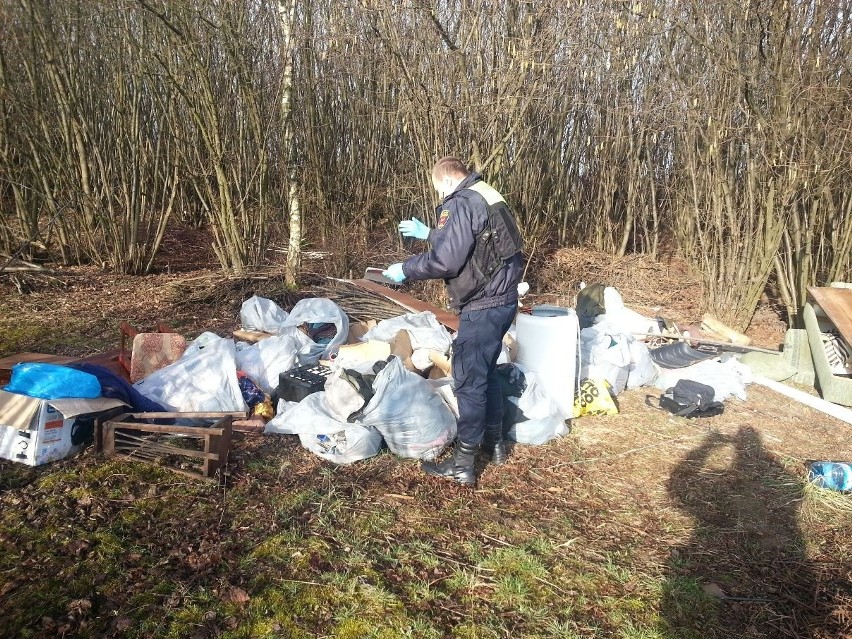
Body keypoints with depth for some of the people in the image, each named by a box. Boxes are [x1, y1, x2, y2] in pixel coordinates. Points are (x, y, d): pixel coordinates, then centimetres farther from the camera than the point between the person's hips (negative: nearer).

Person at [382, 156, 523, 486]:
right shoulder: (486, 196, 15)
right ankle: (494, 441, 34)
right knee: (487, 371, 21)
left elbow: (446, 259, -22)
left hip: (483, 306, -10)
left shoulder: (462, 203, -15)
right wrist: (428, 233, 36)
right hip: (502, 298, 10)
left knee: (469, 379, -4)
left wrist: (405, 269, -8)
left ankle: (462, 465, 4)